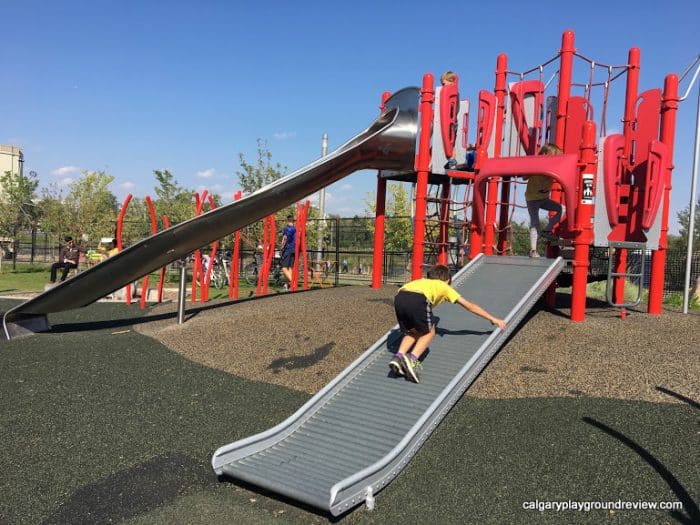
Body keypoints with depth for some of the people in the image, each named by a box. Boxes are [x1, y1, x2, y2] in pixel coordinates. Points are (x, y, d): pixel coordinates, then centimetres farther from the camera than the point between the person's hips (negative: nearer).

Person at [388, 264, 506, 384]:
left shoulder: (421, 281, 42)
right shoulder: (444, 287, 33)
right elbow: (470, 306, 36)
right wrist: (493, 319, 44)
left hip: (399, 297, 5)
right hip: (418, 299, -5)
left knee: (412, 332, 25)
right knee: (428, 332, 17)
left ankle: (399, 356, 4)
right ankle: (412, 359, -4)